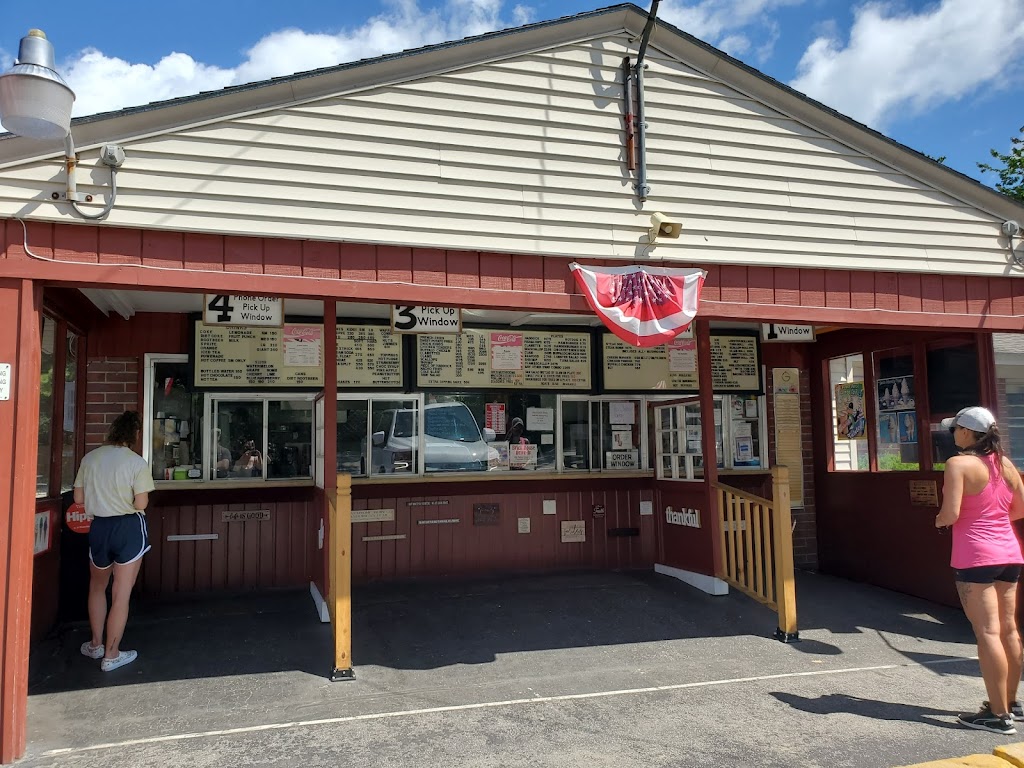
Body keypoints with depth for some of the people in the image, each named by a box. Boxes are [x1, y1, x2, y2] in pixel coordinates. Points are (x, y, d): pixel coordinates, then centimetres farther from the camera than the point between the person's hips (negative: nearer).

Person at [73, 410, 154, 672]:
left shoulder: (90, 458, 0)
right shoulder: (137, 462, -12)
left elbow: (78, 498, 5)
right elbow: (141, 504, -15)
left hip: (99, 527, 4)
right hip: (128, 528, -4)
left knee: (97, 587, 26)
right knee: (121, 595, 6)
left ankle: (96, 645, 35)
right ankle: (111, 655, 14)